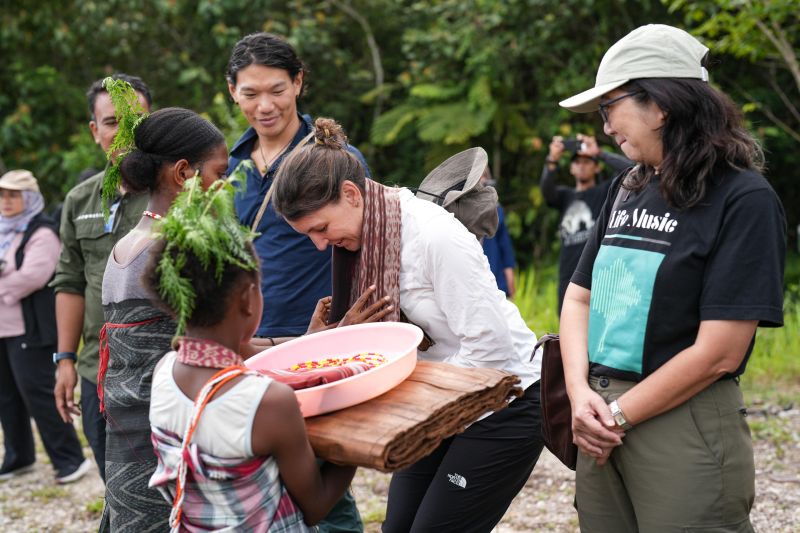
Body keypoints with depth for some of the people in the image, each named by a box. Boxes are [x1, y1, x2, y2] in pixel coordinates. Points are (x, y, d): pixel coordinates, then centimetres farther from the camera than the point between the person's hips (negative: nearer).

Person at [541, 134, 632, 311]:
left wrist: (599, 153, -13)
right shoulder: (565, 195, 17)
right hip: (568, 279, 4)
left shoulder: (606, 191, 7)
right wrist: (552, 161, -23)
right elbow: (546, 189, -5)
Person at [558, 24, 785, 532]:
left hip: (684, 428, -6)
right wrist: (581, 395, -6)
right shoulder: (627, 190, 9)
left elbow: (718, 353, -16)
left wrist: (617, 415, -11)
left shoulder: (745, 200, -11)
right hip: (604, 422, 6)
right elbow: (579, 299, 11)